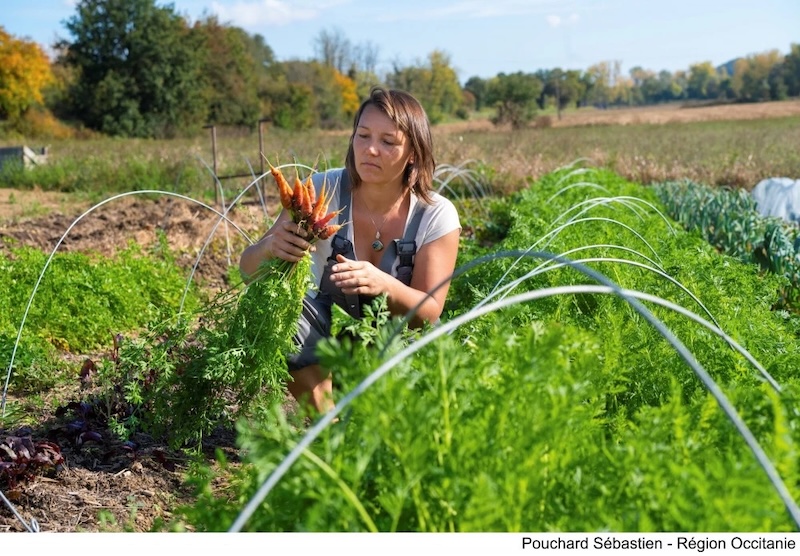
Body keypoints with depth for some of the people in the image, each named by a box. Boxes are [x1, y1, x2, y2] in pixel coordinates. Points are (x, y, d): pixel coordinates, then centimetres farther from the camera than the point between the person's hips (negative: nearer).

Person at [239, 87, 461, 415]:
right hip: (324, 332, 0)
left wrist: (385, 285, -39)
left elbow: (429, 314, -16)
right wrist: (271, 247, -42)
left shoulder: (437, 216, -15)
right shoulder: (322, 191, -16)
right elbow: (248, 269, -17)